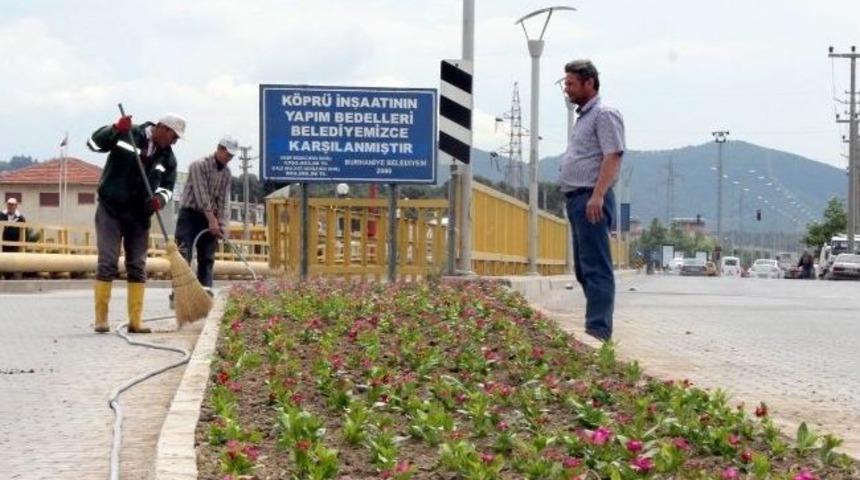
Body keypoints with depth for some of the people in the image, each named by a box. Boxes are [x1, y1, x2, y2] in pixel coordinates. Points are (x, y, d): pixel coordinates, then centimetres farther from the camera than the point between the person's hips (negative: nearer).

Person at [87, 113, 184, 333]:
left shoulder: (168, 158, 5)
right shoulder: (127, 135, -7)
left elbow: (167, 186, 7)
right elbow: (94, 143, -10)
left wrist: (160, 198, -16)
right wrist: (116, 129, -27)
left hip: (139, 216, 5)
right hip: (111, 210, -5)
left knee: (138, 267, 4)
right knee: (107, 263, -8)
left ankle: (135, 321, 8)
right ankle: (101, 319, -4)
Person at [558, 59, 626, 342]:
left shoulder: (604, 114, -7)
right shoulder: (583, 116, 23)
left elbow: (612, 157, -17)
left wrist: (597, 196, -26)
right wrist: (575, 199, 18)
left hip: (591, 200, -10)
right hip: (577, 199, 10)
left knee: (595, 267, -12)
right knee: (583, 268, 11)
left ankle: (598, 330, -15)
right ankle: (597, 326, 15)